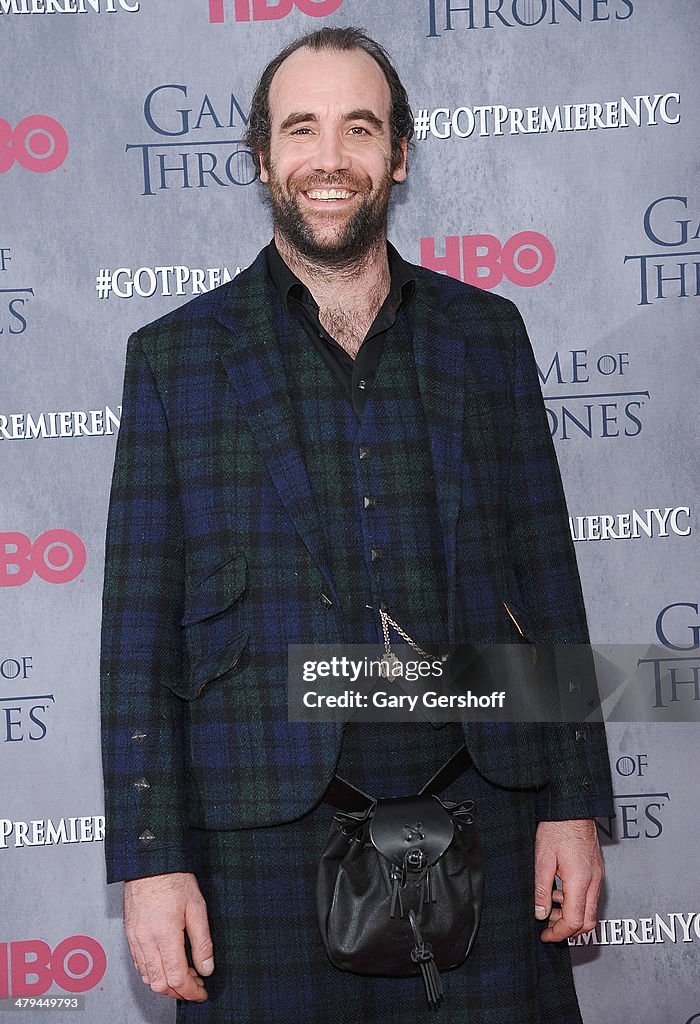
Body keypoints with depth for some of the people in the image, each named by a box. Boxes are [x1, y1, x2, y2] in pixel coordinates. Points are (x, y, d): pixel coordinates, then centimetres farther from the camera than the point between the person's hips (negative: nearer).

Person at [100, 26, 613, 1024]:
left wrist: (574, 801, 4)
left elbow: (544, 573, 10)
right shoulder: (175, 356, 3)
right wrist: (150, 857, -5)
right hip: (268, 833, -1)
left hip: (480, 815, 2)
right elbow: (140, 625, 1)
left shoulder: (485, 334, 9)